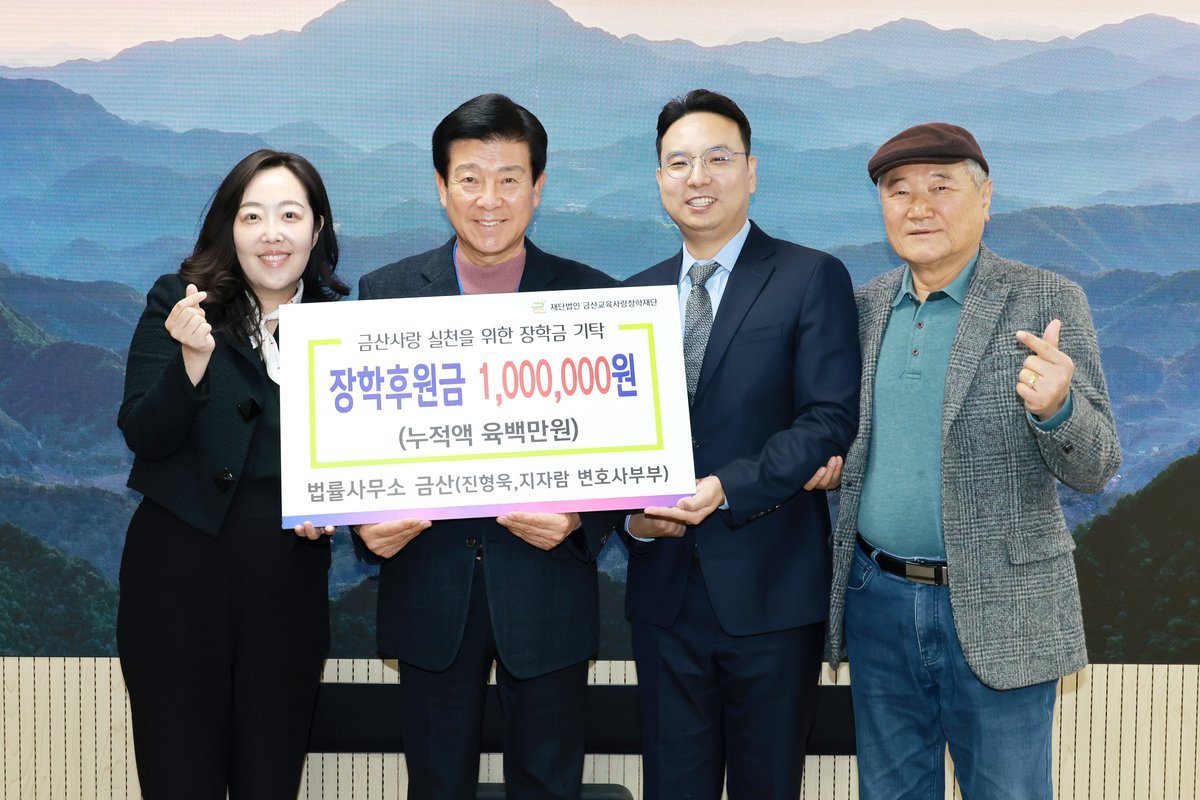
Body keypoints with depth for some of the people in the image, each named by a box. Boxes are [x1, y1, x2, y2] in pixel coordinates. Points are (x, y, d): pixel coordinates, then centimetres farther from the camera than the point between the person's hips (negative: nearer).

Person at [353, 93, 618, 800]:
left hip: (548, 589, -1)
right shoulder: (385, 294, 2)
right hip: (429, 591, 1)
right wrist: (367, 520, -15)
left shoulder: (595, 298, -1)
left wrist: (578, 520, -18)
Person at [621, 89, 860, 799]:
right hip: (665, 587, 4)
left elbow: (831, 419, -12)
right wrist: (632, 513, -7)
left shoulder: (812, 279, -3)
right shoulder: (635, 295, 11)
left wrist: (726, 489, -21)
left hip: (771, 588, -4)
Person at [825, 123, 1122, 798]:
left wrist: (1055, 407, -30)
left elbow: (1093, 469, -9)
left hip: (997, 611, -4)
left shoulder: (1048, 303, -6)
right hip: (877, 599, 4)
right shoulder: (868, 305, 7)